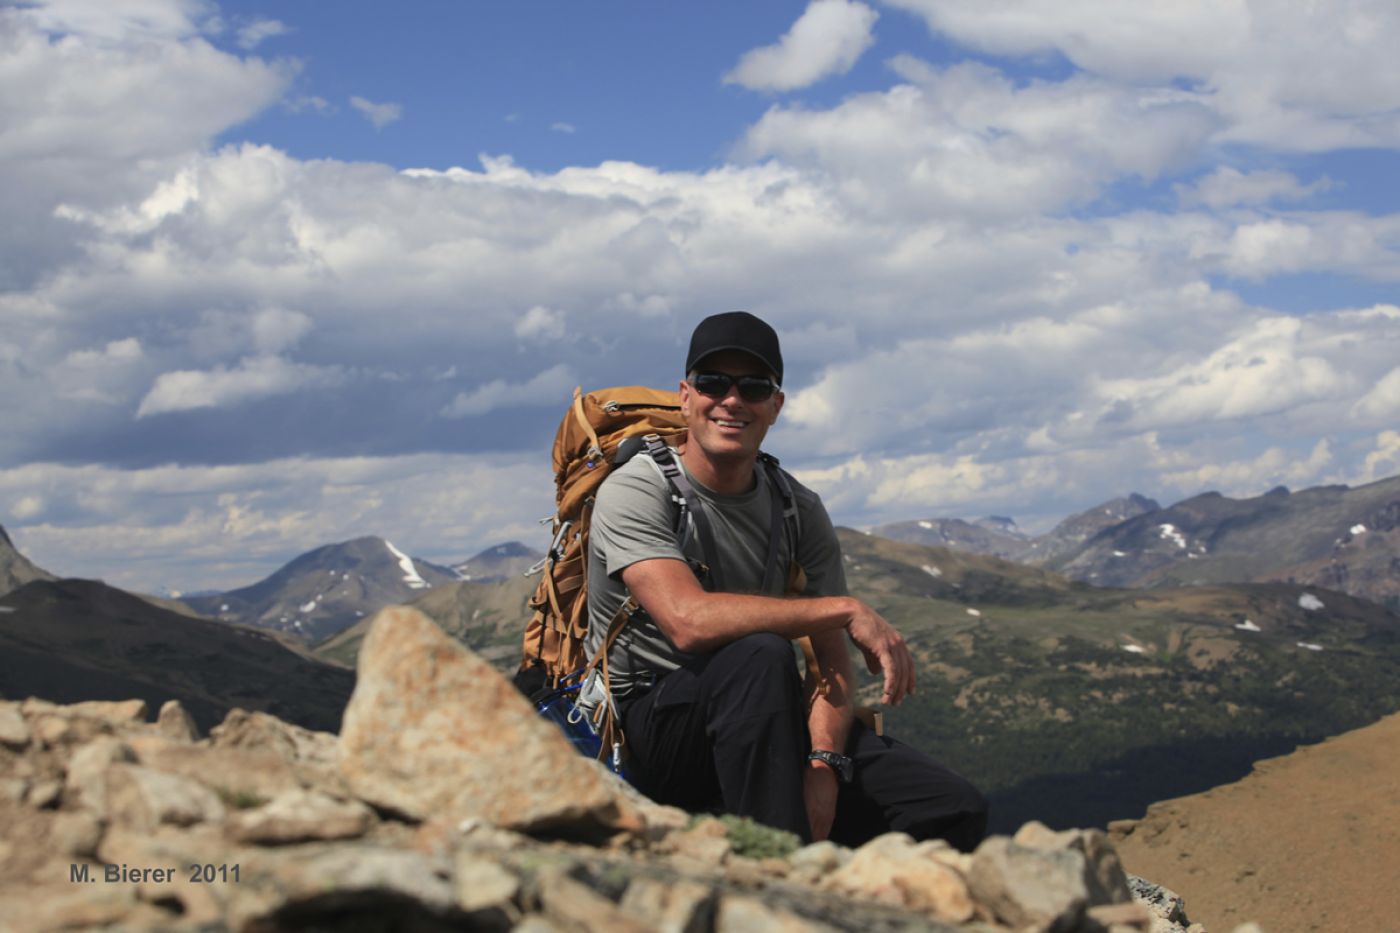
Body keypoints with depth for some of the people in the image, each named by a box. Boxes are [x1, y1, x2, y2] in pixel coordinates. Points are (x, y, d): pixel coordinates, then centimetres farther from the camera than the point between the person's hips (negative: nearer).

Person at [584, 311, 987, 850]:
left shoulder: (799, 511, 6)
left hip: (762, 726, 5)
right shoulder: (635, 492, -12)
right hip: (652, 724, -5)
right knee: (761, 655, -38)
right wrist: (847, 611, -26)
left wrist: (824, 766, -20)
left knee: (956, 812, -12)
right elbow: (689, 620, -30)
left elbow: (833, 661, 0)